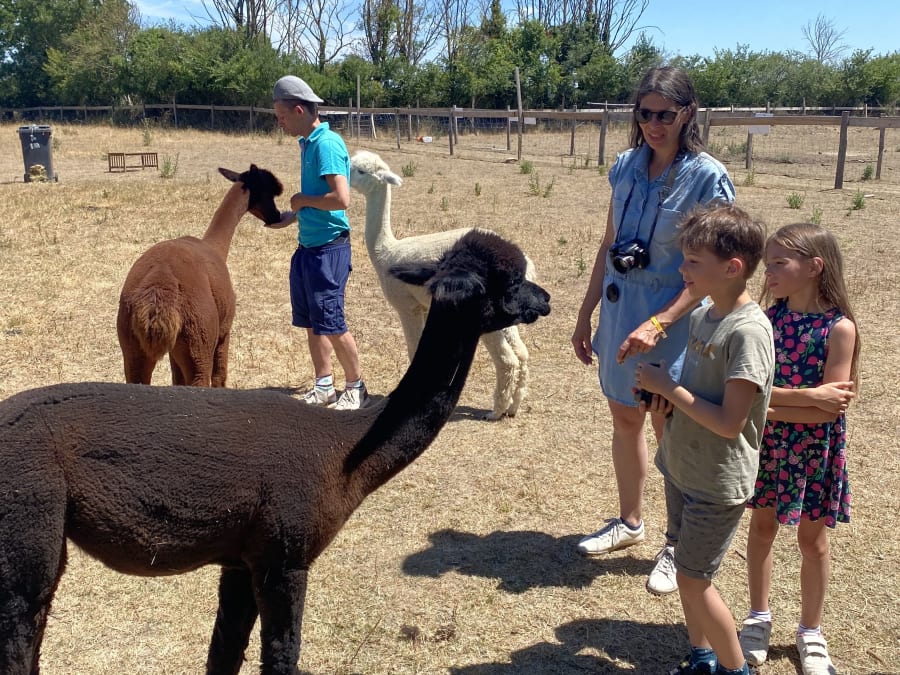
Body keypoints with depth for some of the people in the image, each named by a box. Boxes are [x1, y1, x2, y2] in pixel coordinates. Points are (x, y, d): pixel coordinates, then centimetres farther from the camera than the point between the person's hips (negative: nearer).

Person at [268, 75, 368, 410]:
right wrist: (293, 216, 11)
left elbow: (341, 199, -26)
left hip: (329, 247, -9)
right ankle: (324, 387, 26)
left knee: (331, 323, -2)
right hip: (307, 245, 9)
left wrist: (303, 200, -13)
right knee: (311, 322, 14)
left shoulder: (327, 144, -16)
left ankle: (356, 388, 14)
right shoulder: (308, 143, 12)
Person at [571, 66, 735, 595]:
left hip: (672, 318, -5)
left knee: (670, 432, 6)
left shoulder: (708, 178, -13)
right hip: (619, 308, 5)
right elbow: (608, 247, 10)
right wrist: (586, 315, 10)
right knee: (624, 419, 16)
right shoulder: (627, 166, 4)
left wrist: (657, 324, -24)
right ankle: (630, 521, 37)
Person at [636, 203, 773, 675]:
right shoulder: (702, 315, 3)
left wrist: (668, 387, -19)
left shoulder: (748, 331, -24)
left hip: (717, 481, -8)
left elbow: (729, 422, -26)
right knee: (689, 574, 18)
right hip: (682, 467, 8)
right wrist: (664, 398, -5)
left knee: (693, 580, 2)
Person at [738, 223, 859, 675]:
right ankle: (759, 617, 35)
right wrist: (806, 396, -22)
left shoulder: (839, 328, -17)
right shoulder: (769, 317, -5)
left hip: (813, 448, -3)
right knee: (762, 526, 15)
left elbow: (829, 409, -20)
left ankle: (811, 632, 31)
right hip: (765, 443, 3)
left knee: (812, 538, 12)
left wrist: (769, 404, -19)